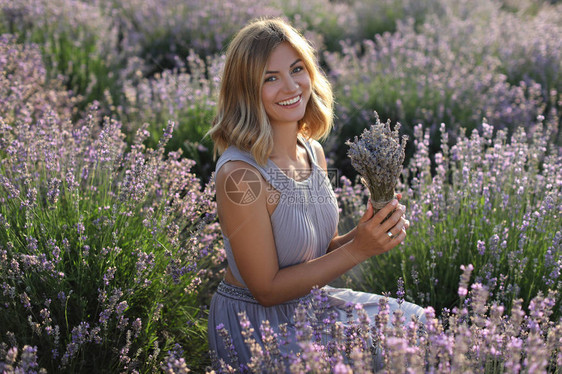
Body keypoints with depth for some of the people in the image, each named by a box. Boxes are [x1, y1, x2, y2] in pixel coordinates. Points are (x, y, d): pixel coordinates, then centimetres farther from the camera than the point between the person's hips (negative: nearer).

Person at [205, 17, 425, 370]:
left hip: (308, 303, 7)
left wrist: (370, 232, -12)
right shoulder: (239, 174, -24)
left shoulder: (314, 153, -1)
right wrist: (359, 249, -21)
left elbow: (319, 253, 7)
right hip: (254, 325, -7)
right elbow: (267, 289, -19)